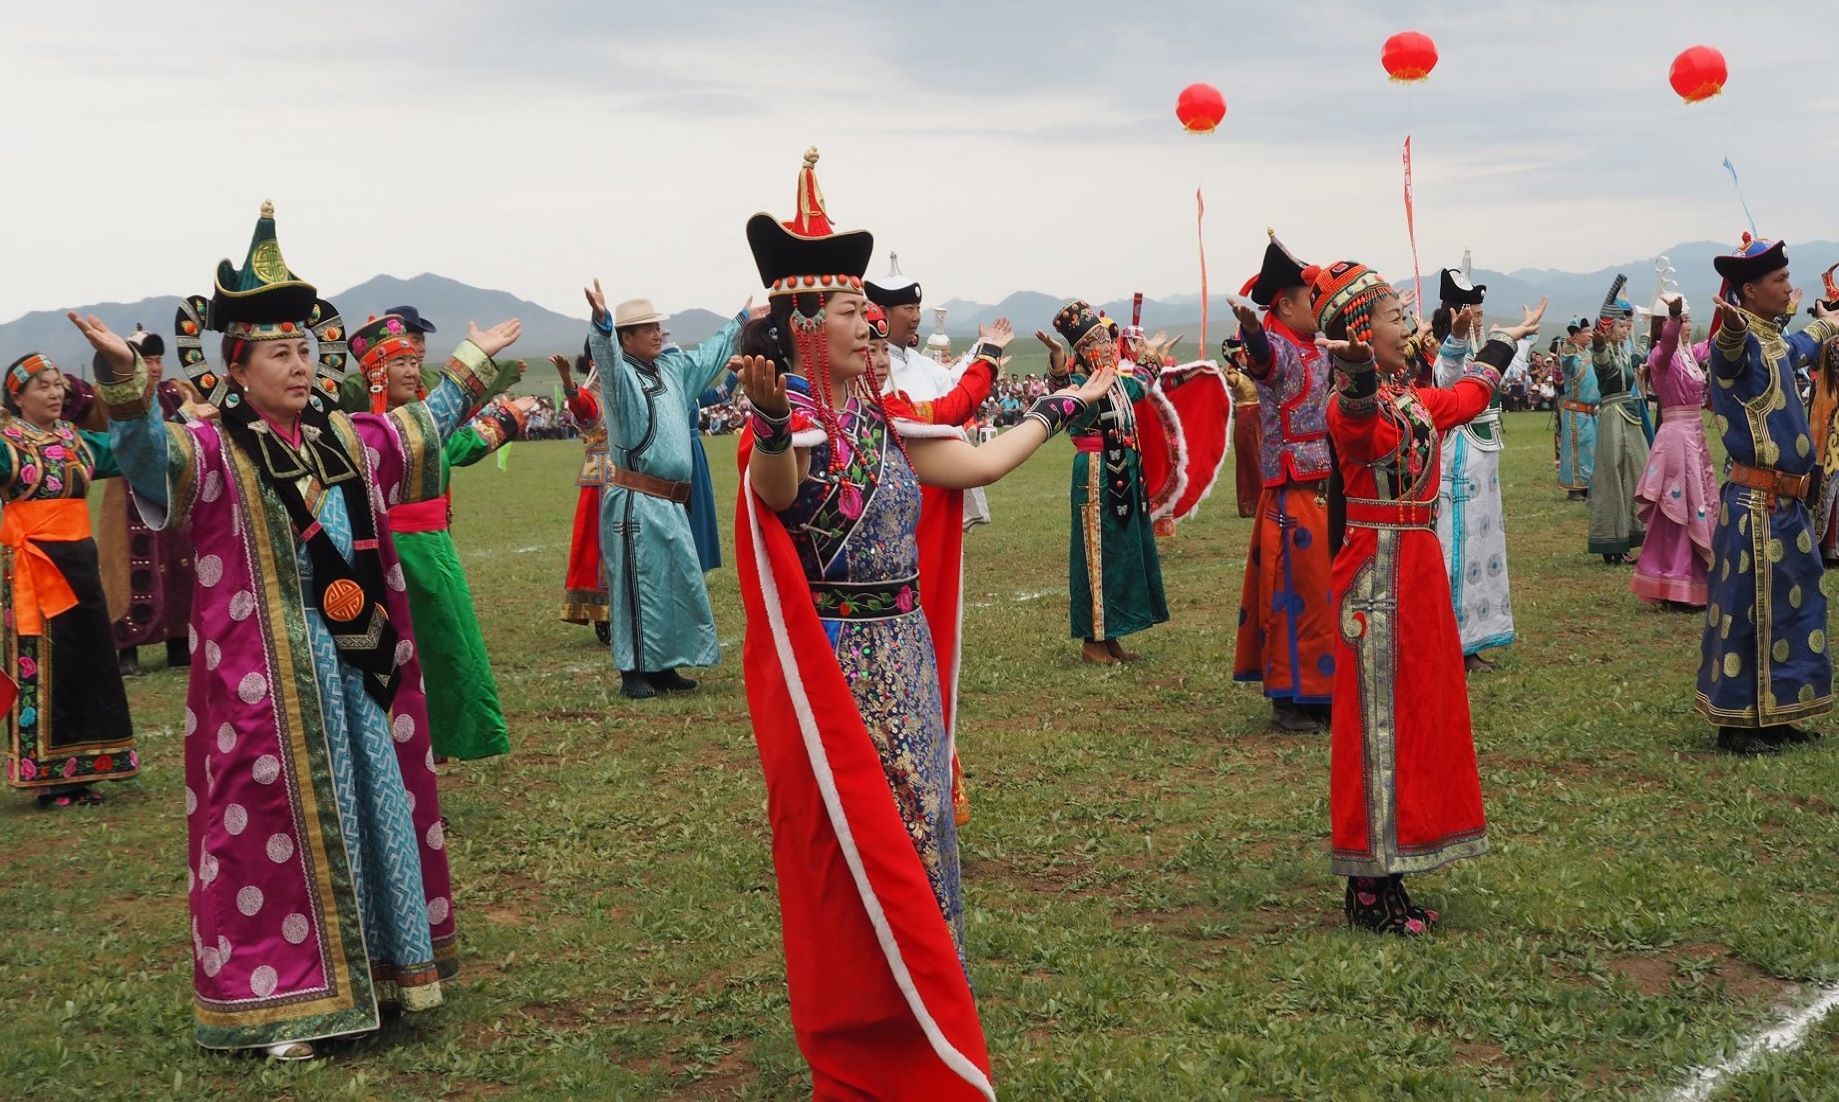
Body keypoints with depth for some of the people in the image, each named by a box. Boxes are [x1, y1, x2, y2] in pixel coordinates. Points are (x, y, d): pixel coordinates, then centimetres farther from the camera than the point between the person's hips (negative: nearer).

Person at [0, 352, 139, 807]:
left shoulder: (77, 439, 13)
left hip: (80, 560, 6)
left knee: (89, 662, 8)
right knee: (41, 669, -1)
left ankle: (81, 770, 18)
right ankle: (48, 776, 6)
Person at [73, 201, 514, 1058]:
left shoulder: (348, 439, 11)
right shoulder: (215, 451, -8)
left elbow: (423, 429, 29)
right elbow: (151, 455, -29)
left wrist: (472, 366, 34)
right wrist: (124, 378, -46)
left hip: (361, 661, 6)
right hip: (269, 674, -6)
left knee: (379, 806, 13)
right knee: (282, 824, 0)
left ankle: (387, 964, 29)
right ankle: (279, 998, 10)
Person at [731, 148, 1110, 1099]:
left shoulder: (878, 413, 9)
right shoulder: (788, 413, -16)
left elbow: (976, 465, 16)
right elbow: (778, 494, -38)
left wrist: (1063, 406, 26)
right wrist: (772, 427, -59)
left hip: (903, 654, 8)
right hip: (832, 664, -8)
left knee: (911, 828, 15)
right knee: (854, 846, 0)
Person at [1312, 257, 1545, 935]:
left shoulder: (1414, 400, 13)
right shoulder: (1353, 405, -15)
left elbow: (1467, 399, 34)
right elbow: (1358, 423, -41)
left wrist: (1504, 344, 48)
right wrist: (1360, 377, -62)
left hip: (1419, 567, 10)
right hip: (1377, 570, -10)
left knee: (1420, 714, 13)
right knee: (1379, 720, -5)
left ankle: (1387, 878, 21)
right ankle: (1370, 891, 3)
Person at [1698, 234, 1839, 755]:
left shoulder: (1774, 342, 14)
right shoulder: (1742, 344, -15)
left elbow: (1797, 349, 40)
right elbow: (1729, 353, -42)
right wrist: (1732, 330, -66)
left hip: (1786, 504, 10)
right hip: (1757, 505, -10)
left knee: (1792, 607, 16)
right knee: (1749, 613, -3)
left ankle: (1772, 717, 26)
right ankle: (1736, 724, 6)